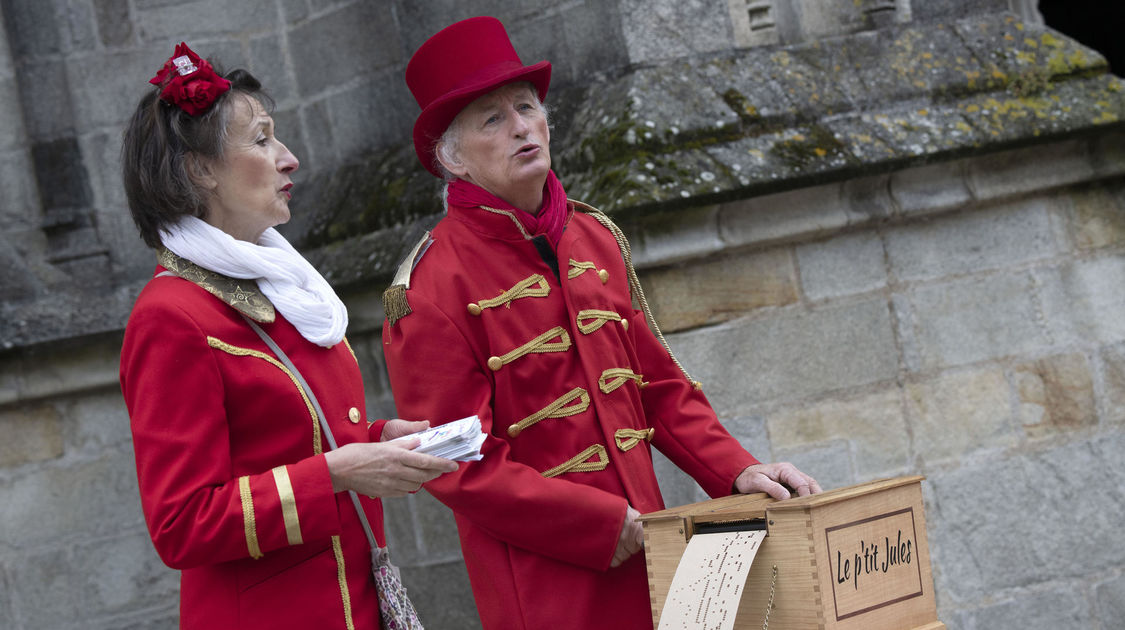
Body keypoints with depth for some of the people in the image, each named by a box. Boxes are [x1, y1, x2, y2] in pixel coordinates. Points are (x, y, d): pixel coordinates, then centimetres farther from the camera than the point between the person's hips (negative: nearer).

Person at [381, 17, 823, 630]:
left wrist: (735, 470, -1)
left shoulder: (596, 236, 9)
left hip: (644, 556, 6)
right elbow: (461, 468, -14)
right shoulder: (428, 286, -12)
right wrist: (615, 527, -17)